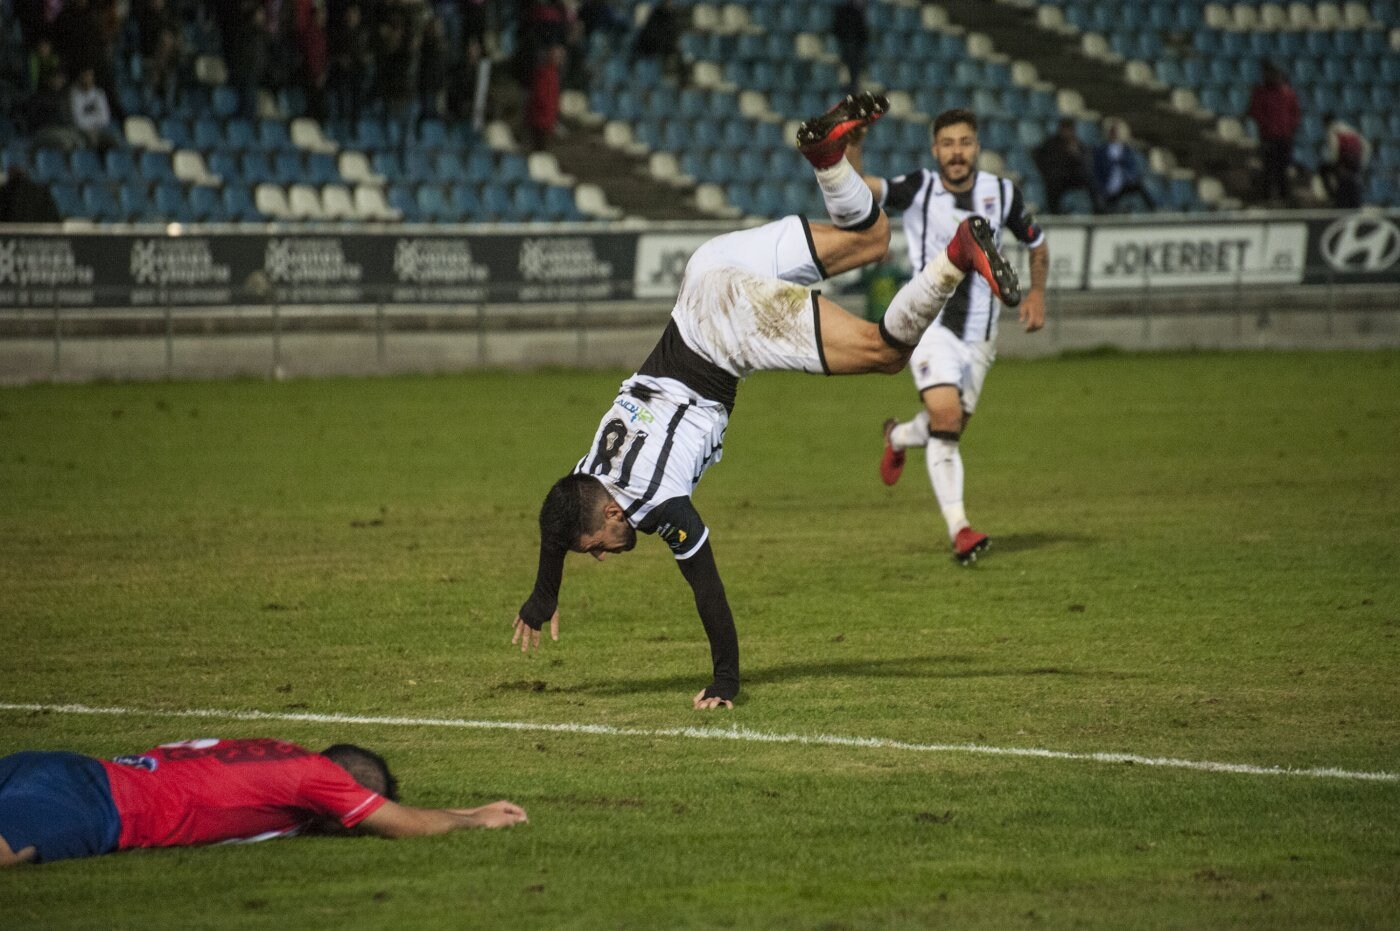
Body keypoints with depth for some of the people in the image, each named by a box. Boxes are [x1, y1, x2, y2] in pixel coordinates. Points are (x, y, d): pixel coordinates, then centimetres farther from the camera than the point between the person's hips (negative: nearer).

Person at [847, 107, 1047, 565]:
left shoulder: (1002, 193, 1)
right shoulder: (918, 189, -7)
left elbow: (1036, 240, 19)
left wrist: (1036, 292, 7)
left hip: (979, 334, 4)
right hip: (931, 325, -4)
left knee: (950, 430, 11)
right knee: (946, 416, -21)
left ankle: (899, 435, 47)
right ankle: (958, 528, -21)